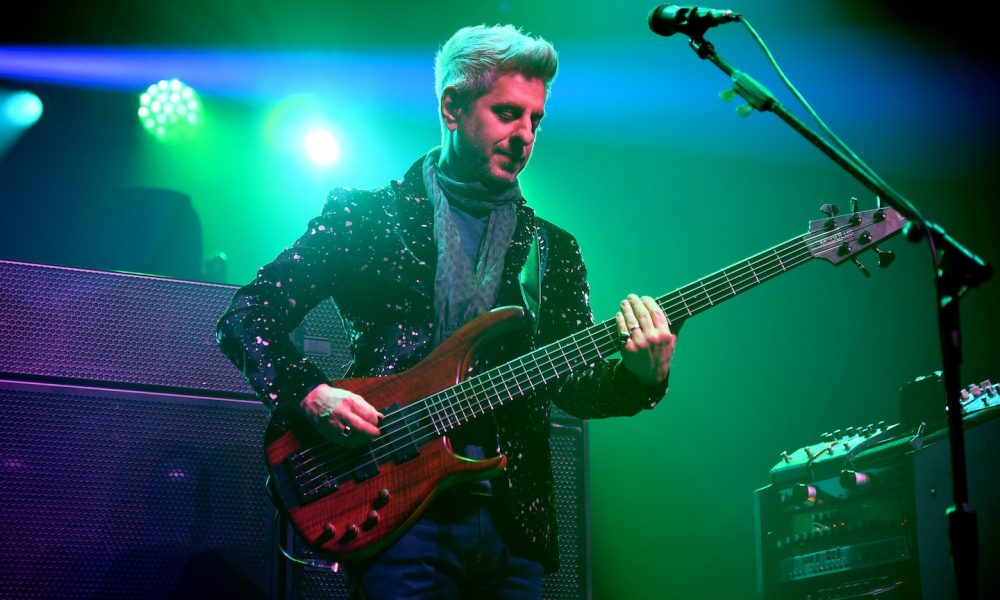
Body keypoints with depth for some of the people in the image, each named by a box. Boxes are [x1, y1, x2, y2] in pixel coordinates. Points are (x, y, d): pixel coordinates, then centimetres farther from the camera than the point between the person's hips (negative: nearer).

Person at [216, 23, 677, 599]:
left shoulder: (553, 250, 15)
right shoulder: (364, 214, 5)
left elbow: (573, 383, 6)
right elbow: (247, 316, 2)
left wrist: (640, 376, -14)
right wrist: (310, 394, -14)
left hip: (514, 517, 4)